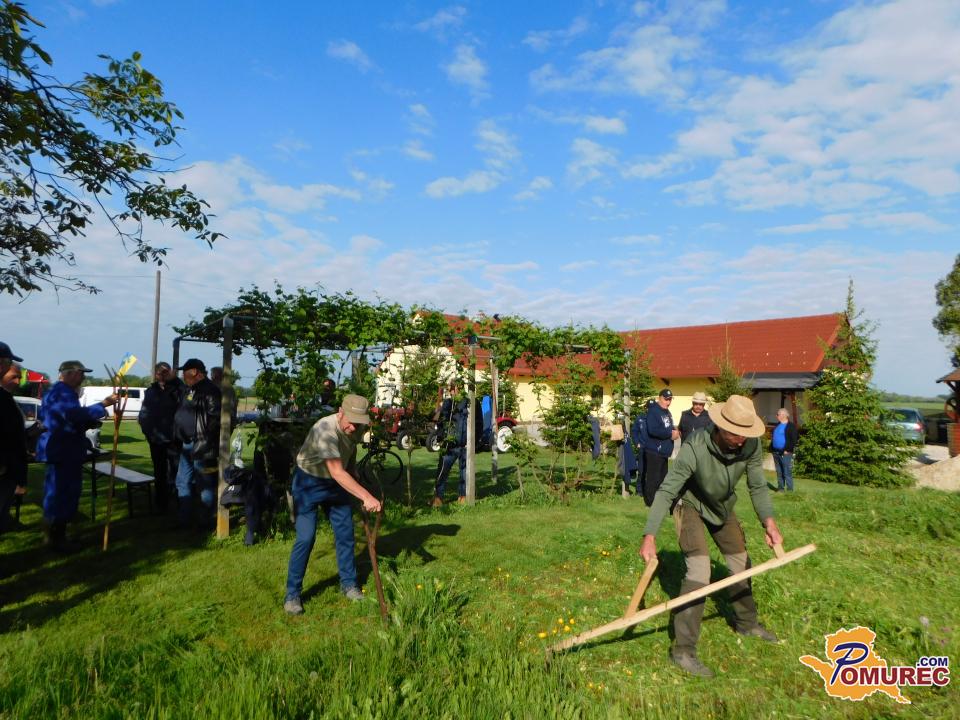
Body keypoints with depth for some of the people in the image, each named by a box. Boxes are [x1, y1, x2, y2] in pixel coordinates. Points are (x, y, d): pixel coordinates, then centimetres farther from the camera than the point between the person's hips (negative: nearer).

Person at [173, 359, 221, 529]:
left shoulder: (209, 390, -15)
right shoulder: (188, 390, 17)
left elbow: (215, 418, -22)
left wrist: (205, 442, -20)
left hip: (202, 446, -10)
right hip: (187, 445, 11)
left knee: (205, 485, -1)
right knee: (183, 483, 16)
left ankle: (207, 521, 10)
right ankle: (184, 520, 27)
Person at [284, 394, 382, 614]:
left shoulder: (358, 429, -13)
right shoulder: (326, 429, -36)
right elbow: (337, 472, -41)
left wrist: (355, 477, 13)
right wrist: (366, 497, -46)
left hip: (337, 483, 6)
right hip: (309, 482, -6)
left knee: (345, 534, 9)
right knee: (305, 539, -9)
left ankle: (349, 584, 25)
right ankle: (292, 594, 7)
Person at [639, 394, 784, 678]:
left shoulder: (750, 445, -23)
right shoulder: (694, 448, -38)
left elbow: (757, 486, -13)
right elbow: (666, 491, -37)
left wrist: (768, 521, -30)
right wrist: (649, 536, -43)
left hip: (722, 505, 6)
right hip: (690, 505, -6)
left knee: (741, 562, 17)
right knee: (699, 570, -19)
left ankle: (746, 623, 44)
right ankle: (683, 649, -10)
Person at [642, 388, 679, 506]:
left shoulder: (667, 412, 15)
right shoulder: (653, 411, -15)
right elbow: (653, 430, -27)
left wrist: (674, 431, 0)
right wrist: (670, 434, -19)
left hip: (664, 451, 10)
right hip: (654, 451, -10)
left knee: (662, 477, 17)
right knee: (653, 478, -7)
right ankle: (651, 501, 2)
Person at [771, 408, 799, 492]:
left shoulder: (791, 426, -5)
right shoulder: (777, 425, 17)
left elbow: (794, 440, -12)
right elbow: (773, 438, 22)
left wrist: (787, 450, -15)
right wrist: (771, 449, 13)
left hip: (785, 453, -7)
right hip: (776, 453, 8)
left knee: (787, 472, -6)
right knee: (779, 472, 12)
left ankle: (790, 490, -2)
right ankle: (780, 488, 19)